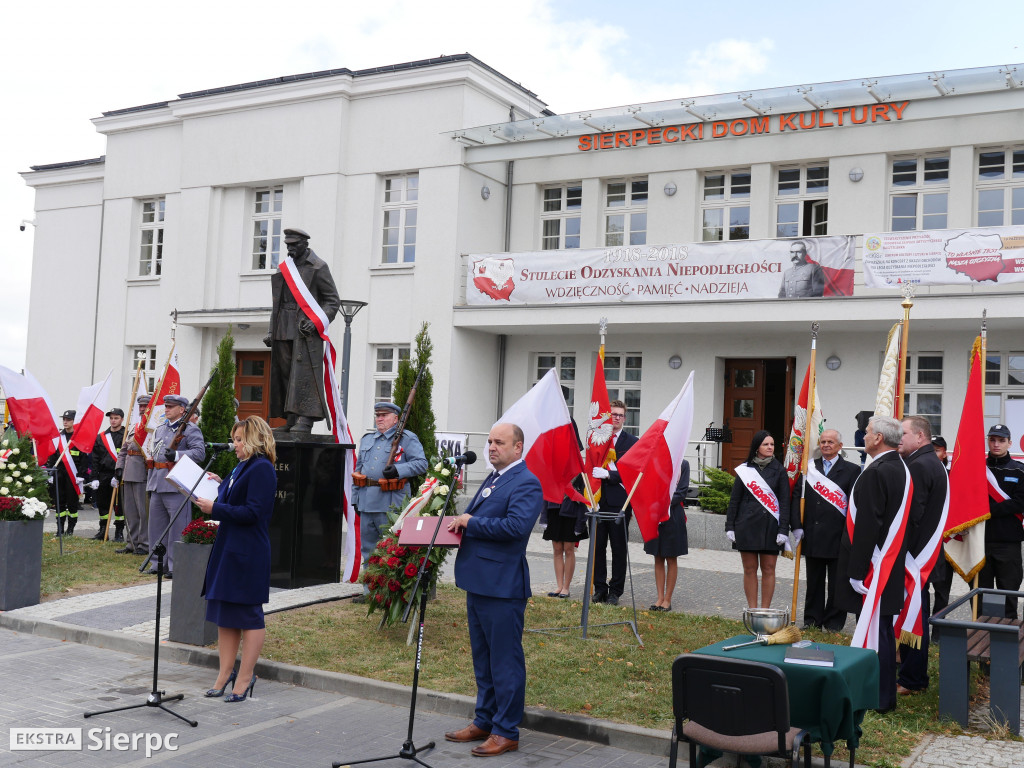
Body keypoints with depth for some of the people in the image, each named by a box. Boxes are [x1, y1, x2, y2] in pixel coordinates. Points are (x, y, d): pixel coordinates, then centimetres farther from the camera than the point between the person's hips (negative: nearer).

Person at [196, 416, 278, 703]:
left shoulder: (262, 469, -14)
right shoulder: (242, 467, 16)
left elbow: (252, 512, -21)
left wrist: (215, 509, -18)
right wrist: (220, 486, 10)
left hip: (248, 554, -10)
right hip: (228, 549, 10)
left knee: (248, 615, 1)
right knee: (224, 614, 14)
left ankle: (245, 677, 10)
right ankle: (225, 674, 23)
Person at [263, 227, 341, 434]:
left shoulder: (318, 268, -2)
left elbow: (333, 301, -4)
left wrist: (316, 322, -18)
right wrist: (272, 331, 17)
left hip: (305, 328, -7)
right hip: (284, 330, 7)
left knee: (304, 373, -13)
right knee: (285, 374, 4)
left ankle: (305, 420, -14)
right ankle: (292, 420, 8)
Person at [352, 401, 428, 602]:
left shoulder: (407, 439, -1)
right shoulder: (367, 440, 20)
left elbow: (421, 463, -9)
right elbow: (358, 470, 24)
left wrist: (398, 470, -22)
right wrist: (355, 498, 17)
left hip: (390, 504, -7)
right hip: (367, 503, 7)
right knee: (368, 548, 11)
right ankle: (370, 590, 20)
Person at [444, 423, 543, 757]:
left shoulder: (526, 484, -14)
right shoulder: (493, 479, 17)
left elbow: (517, 525, -27)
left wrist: (471, 522, -19)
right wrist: (461, 523, 4)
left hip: (502, 586, -10)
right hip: (479, 582, 10)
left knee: (505, 660, 0)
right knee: (482, 657, 19)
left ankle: (506, 732, 10)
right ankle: (484, 721, 31)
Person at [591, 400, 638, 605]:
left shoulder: (632, 442, 1)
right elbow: (589, 467, 10)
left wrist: (608, 474, -18)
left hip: (619, 502, -3)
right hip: (599, 501, 3)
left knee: (619, 549, 4)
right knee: (597, 546, 7)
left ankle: (615, 591, 13)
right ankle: (600, 588, 17)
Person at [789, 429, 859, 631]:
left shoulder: (852, 470, 0)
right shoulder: (809, 468, 10)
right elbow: (797, 496, 8)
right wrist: (796, 526, -3)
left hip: (838, 537, -3)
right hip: (812, 536, 3)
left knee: (836, 582, 5)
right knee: (814, 580, 12)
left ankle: (834, 622, 16)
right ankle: (812, 620, 21)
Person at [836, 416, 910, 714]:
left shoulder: (875, 473, -20)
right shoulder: (901, 469, 11)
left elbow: (867, 526, -23)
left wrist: (856, 571, -20)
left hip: (873, 566, -10)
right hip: (891, 565, 10)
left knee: (872, 630, -2)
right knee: (883, 629, 16)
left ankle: (878, 697, 4)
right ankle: (886, 692, 26)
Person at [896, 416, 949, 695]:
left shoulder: (918, 467, -18)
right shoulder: (934, 463, 15)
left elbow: (911, 515, -23)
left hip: (913, 553, -11)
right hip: (927, 552, 11)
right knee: (918, 612, 17)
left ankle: (911, 680, 2)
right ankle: (915, 674, 27)